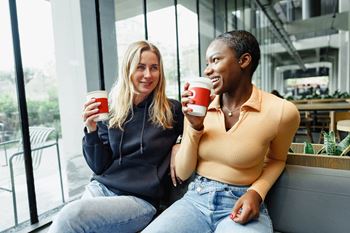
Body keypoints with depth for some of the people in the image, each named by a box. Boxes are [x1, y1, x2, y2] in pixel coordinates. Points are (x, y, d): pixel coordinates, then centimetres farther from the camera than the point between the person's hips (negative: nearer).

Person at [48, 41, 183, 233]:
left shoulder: (171, 111, -3)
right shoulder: (111, 111, 4)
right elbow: (99, 166, 4)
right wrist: (91, 130, -11)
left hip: (140, 200, -3)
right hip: (100, 187, 3)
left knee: (70, 217, -25)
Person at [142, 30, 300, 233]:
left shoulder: (281, 111, -9)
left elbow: (276, 160, 10)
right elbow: (182, 173, 0)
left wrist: (256, 192, -8)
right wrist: (195, 127, -13)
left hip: (240, 206, -1)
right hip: (195, 200, 2)